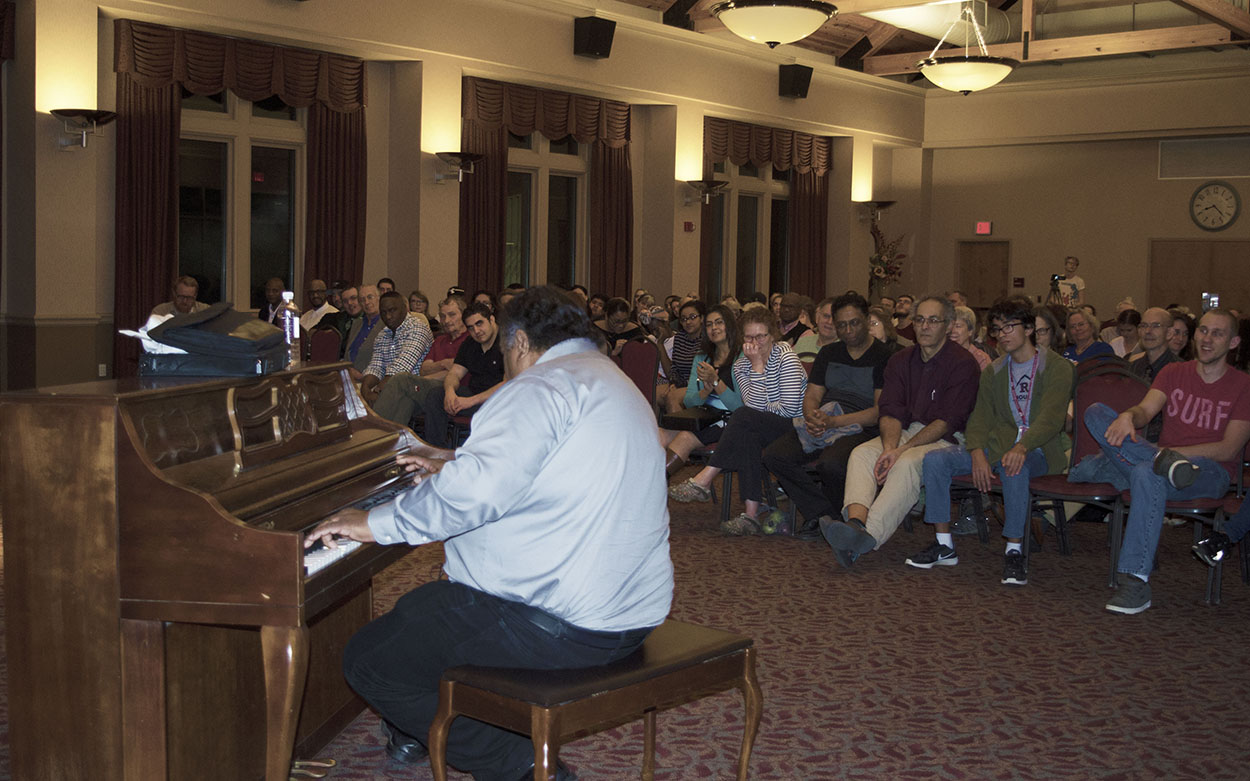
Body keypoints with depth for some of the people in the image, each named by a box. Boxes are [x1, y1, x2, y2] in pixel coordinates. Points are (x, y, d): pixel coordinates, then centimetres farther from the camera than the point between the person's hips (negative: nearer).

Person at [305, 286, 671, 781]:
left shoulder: (546, 385, -15)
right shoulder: (610, 380, 19)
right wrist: (456, 464, 43)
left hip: (563, 624, -11)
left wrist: (376, 523, -17)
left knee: (368, 660, -3)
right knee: (418, 608, 26)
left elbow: (477, 490, -29)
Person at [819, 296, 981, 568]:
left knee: (907, 463, -35)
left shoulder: (963, 364, -6)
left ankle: (867, 536, -50)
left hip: (946, 440, -5)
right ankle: (855, 522, -46)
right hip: (905, 432, 6)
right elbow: (890, 412, 3)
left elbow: (947, 421, -13)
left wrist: (902, 450, -21)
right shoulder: (900, 361, 13)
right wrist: (889, 448, -18)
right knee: (861, 453, -23)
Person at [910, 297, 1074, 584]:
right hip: (998, 444, 6)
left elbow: (1051, 418, -16)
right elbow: (980, 417, 7)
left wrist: (1022, 447, -35)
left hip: (1038, 450, -5)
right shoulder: (993, 372, 17)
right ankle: (944, 546, -13)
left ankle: (1014, 551, -31)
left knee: (1014, 468, -42)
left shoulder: (1056, 367, -1)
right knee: (935, 459, -18)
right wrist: (977, 453, -15)